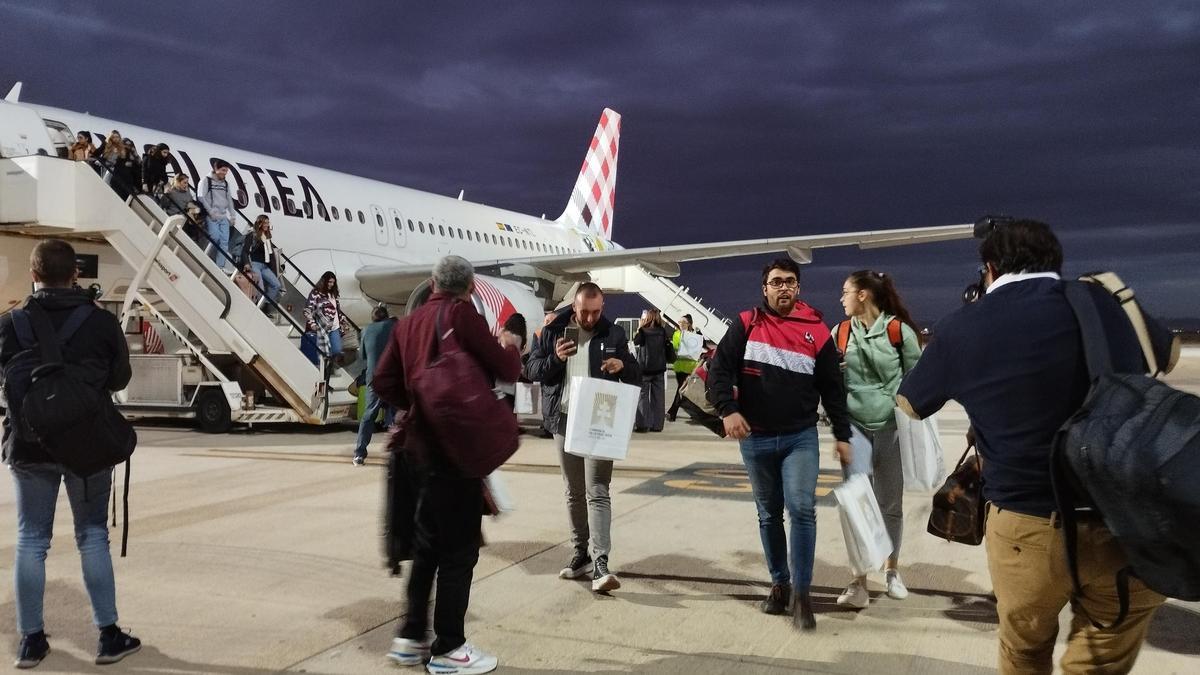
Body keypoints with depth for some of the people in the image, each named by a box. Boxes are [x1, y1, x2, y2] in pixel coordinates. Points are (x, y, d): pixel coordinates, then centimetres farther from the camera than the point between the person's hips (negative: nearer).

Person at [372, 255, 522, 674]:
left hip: (422, 445, 8)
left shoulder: (408, 323, 10)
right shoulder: (462, 314, -10)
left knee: (427, 544, 18)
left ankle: (411, 638, 25)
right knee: (459, 549, 2)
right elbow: (506, 371, -9)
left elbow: (383, 381, 10)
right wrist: (510, 346, 10)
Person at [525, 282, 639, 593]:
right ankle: (580, 553, 24)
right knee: (574, 493, 13)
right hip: (565, 421, 3)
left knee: (597, 492, -9)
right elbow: (531, 370, 2)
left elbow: (636, 378, 6)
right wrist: (555, 358, -17)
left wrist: (623, 365, -16)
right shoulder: (553, 331, 3)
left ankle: (600, 562, -13)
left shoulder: (614, 334, 1)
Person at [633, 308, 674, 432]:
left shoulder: (643, 331, -10)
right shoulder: (662, 331, 2)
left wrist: (639, 328, 4)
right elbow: (668, 347, 5)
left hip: (645, 368, -4)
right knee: (657, 397, 8)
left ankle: (642, 423, -6)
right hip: (659, 368, 4)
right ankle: (657, 424, 9)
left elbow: (635, 341, -1)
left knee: (642, 395, 1)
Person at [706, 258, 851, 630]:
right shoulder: (746, 325, 0)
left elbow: (833, 388, 5)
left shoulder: (816, 330, 0)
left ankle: (802, 594, -5)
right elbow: (720, 369, -5)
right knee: (769, 515, 12)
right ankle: (779, 584, 28)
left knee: (801, 509, -15)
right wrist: (727, 409, -21)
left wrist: (842, 435, 5)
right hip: (755, 439, 1)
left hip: (800, 438, -1)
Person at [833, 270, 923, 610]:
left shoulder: (899, 330, -7)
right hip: (854, 425, 2)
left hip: (891, 426, -1)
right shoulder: (841, 332, 3)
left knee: (890, 504, 12)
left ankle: (892, 571, 32)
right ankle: (859, 584, -3)